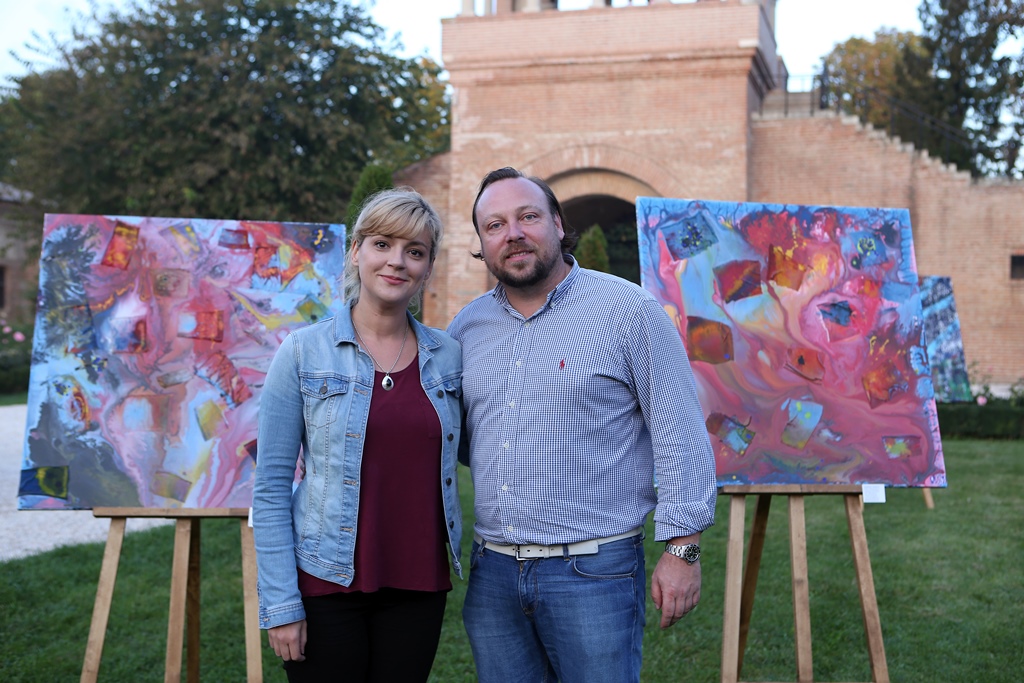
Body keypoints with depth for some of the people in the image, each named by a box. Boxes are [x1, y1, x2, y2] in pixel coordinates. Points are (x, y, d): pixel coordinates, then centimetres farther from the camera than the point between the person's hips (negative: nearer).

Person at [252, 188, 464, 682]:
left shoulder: (447, 356, 4)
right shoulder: (303, 353, -5)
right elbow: (271, 489, -6)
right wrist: (280, 604, -9)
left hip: (418, 586, 3)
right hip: (326, 585, -3)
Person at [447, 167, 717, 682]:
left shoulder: (627, 310, -7)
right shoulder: (467, 326, 9)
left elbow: (680, 434, -7)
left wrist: (682, 548, -10)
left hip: (594, 571, -5)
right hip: (492, 572, 5)